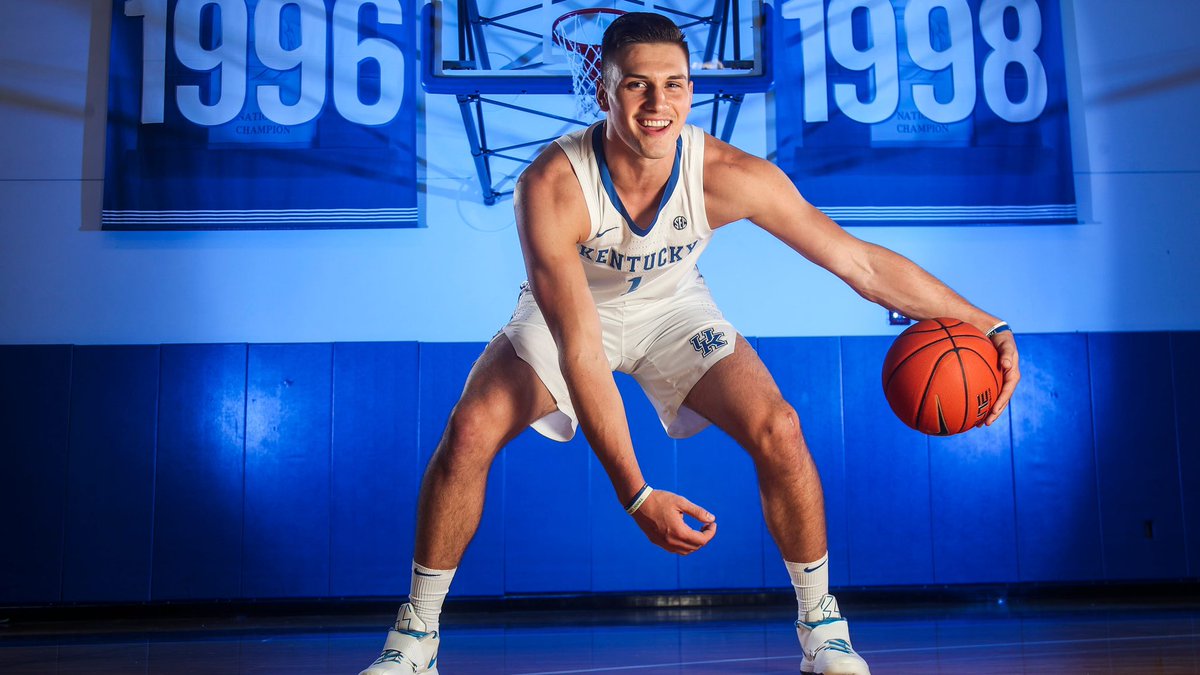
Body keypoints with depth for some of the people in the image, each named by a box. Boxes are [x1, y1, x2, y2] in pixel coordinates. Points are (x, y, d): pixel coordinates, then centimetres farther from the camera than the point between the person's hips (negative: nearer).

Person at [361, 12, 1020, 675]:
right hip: (567, 314, -1)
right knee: (468, 433, -23)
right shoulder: (551, 186, -35)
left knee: (777, 431, -19)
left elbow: (862, 262, -22)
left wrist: (987, 326, -21)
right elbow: (579, 350, -37)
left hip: (673, 307, 2)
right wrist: (636, 495, -41)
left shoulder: (730, 175, -30)